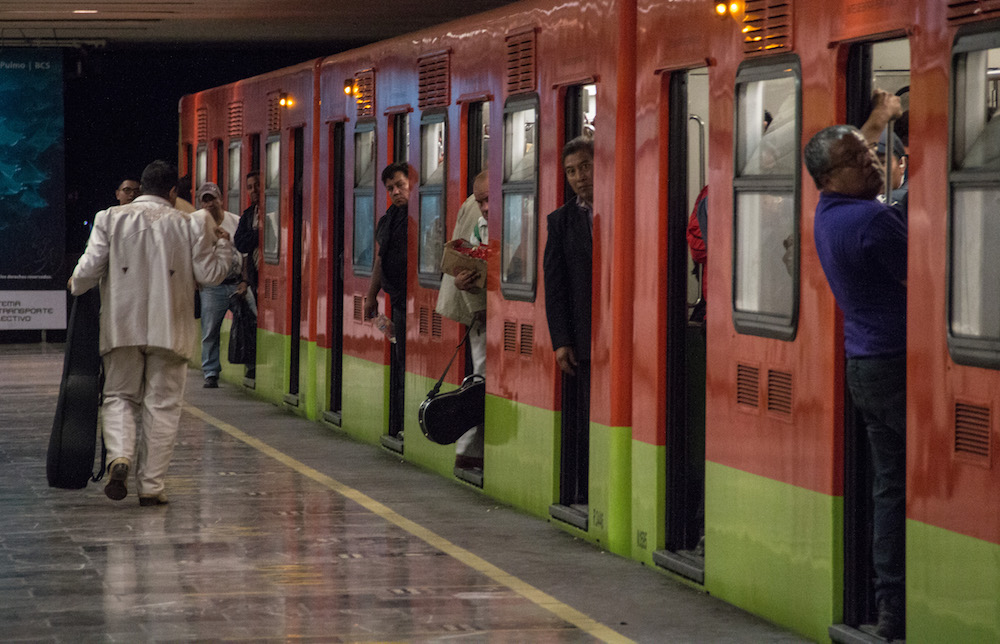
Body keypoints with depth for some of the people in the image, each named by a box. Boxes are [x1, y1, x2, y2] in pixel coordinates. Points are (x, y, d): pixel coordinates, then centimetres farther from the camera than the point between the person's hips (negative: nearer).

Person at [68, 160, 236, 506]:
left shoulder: (110, 218, 1)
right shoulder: (189, 225, 1)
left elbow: (90, 267, -3)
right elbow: (209, 274, 4)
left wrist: (76, 285, 19)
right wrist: (223, 244, 21)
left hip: (122, 327, 1)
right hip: (169, 331, -1)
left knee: (120, 396, 13)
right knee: (162, 406, 6)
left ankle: (120, 456, -13)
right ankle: (151, 485, 4)